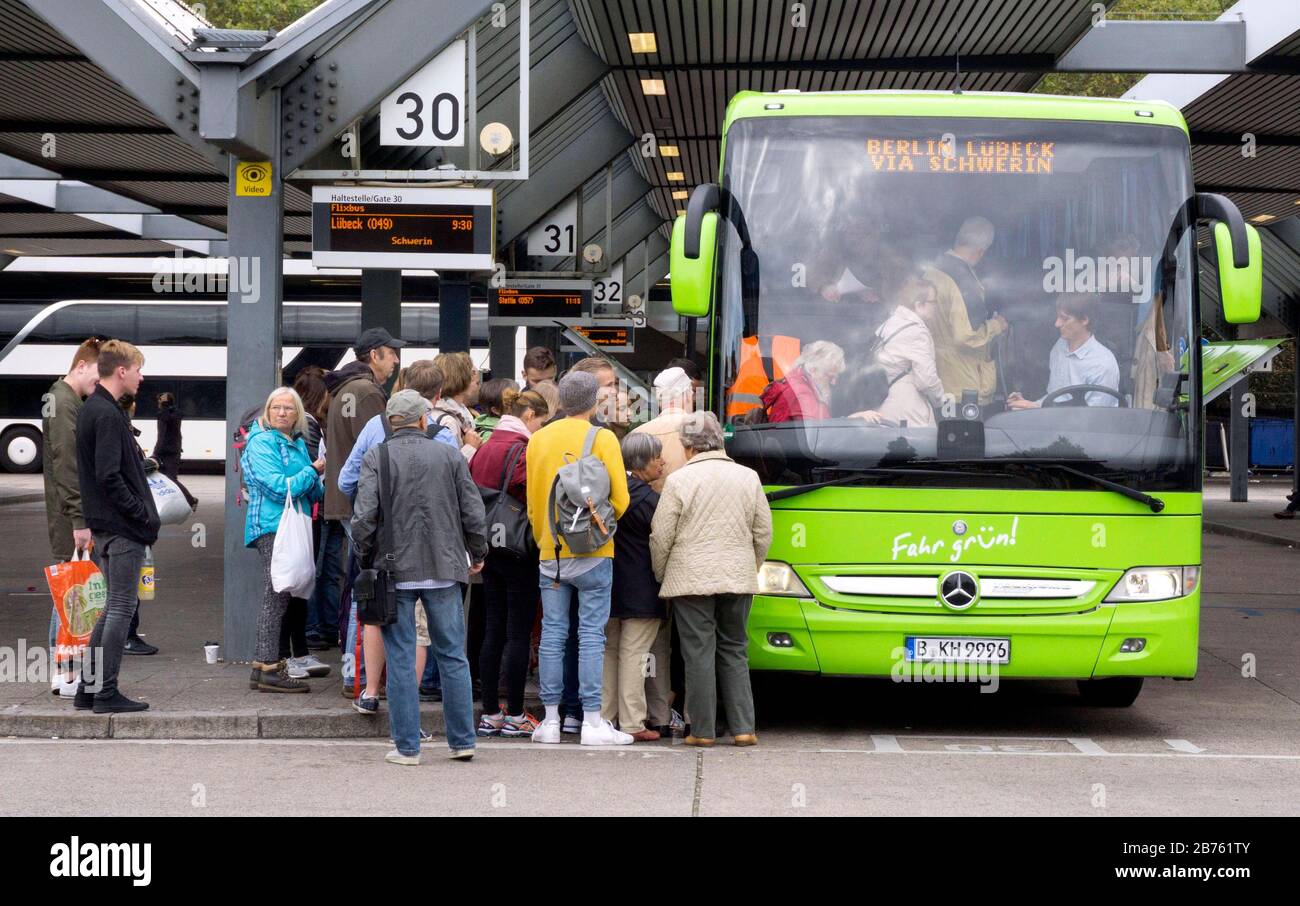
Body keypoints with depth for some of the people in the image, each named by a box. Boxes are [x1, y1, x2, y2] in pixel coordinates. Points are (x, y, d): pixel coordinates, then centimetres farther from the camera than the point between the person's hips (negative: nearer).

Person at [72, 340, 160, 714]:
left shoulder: (90, 409, 15)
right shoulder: (108, 415, -17)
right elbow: (109, 476, -23)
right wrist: (143, 515, -16)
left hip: (104, 525, 10)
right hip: (123, 528, -10)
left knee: (115, 606, 15)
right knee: (122, 607, -3)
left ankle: (88, 689, 18)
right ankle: (106, 693, 1)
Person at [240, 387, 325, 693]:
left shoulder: (298, 443, 18)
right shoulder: (261, 443, -7)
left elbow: (313, 493, 26)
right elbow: (279, 488, -17)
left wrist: (319, 488, 3)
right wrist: (312, 471, -7)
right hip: (272, 527, -9)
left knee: (278, 596, 10)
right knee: (277, 594, -11)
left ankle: (262, 667, 14)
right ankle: (269, 669, -10)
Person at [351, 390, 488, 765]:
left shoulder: (376, 458, -3)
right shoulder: (449, 456, 2)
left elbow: (363, 516, -12)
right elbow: (473, 513, 2)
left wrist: (366, 558, 3)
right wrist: (477, 555, 17)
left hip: (395, 570, -1)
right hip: (444, 569, 2)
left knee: (401, 659, 4)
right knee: (453, 655, 10)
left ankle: (407, 746, 4)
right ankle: (462, 741, 13)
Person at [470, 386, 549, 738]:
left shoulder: (484, 448, 10)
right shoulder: (524, 451, -14)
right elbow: (534, 499, -22)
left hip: (489, 547, 7)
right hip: (519, 550, -7)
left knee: (493, 632, 10)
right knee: (519, 633, 0)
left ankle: (490, 715, 13)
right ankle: (515, 716, 4)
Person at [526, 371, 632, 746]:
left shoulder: (538, 439, 7)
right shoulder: (602, 438, -5)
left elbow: (532, 502, 11)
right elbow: (620, 499, -8)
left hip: (550, 554, 4)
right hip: (592, 553, -4)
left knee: (552, 633, 7)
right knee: (591, 634, -2)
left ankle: (551, 720, 8)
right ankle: (592, 721, -3)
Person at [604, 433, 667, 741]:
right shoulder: (648, 499, -15)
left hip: (608, 587, 7)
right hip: (641, 591, -7)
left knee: (609, 650, 13)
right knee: (634, 653, -3)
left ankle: (602, 718, 17)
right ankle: (632, 724, -1)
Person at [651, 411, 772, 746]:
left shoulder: (679, 480, -6)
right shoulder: (748, 477, 6)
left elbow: (661, 537, -4)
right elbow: (763, 534, 10)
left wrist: (661, 577, 11)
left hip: (691, 580, -4)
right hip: (738, 580, 4)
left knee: (699, 654, 1)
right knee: (734, 652, 12)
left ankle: (702, 731, 3)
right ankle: (743, 728, 7)